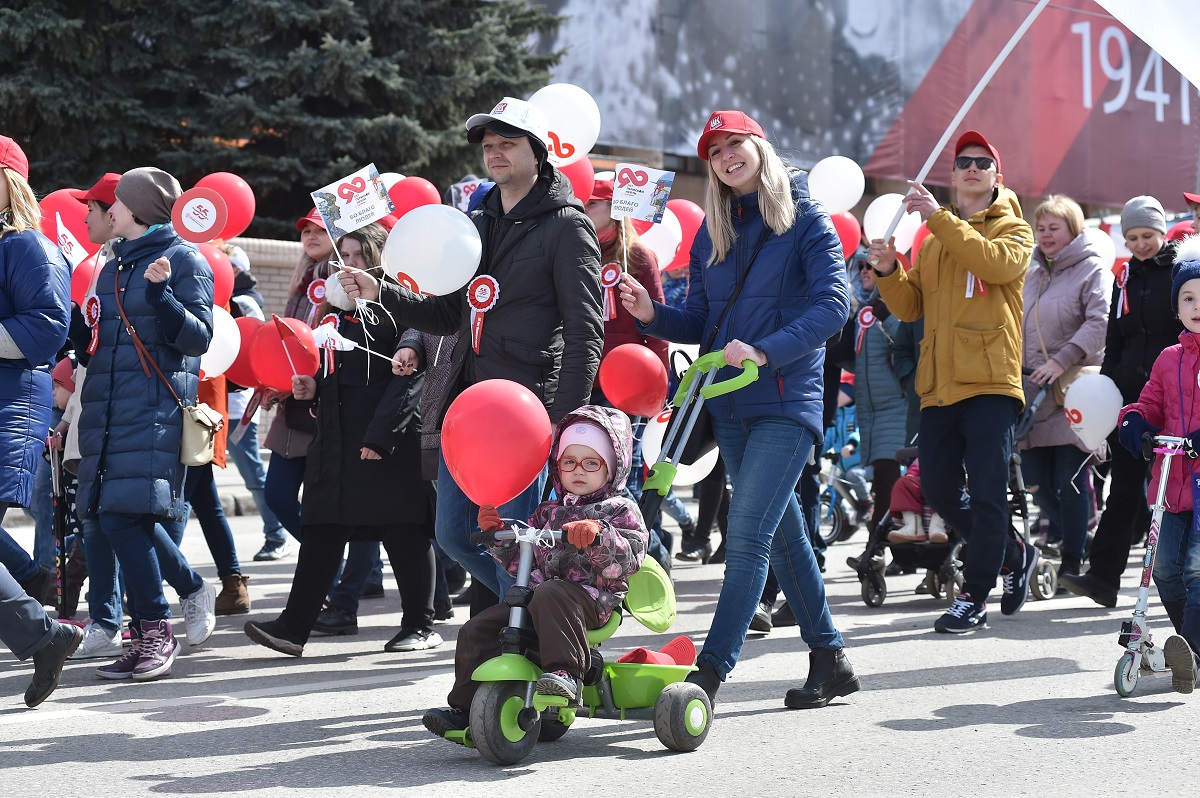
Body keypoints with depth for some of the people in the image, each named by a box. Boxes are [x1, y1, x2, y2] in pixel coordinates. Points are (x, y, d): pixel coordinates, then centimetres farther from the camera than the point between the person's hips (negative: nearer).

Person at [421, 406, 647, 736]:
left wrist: (597, 535, -28)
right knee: (475, 631, -8)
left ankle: (566, 672, -43)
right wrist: (497, 532, 7)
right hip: (535, 594, 6)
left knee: (548, 595, -40)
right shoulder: (549, 512, 23)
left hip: (590, 600, -6)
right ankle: (464, 707, -1)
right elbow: (519, 561, 23)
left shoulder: (619, 511, 6)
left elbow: (628, 558, -11)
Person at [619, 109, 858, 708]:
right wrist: (653, 316, -6)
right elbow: (703, 324, 14)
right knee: (784, 534, 12)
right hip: (729, 406, 6)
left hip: (786, 401, -6)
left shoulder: (804, 219, -3)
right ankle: (830, 662, 22)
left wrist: (765, 352, -25)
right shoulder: (711, 233, 14)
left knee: (747, 537, -14)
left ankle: (710, 672, -18)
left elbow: (834, 301, -15)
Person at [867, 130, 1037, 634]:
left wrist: (939, 218, -19)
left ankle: (974, 597, 1)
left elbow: (996, 262, -18)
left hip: (990, 383, -6)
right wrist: (889, 272, -4)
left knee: (986, 494, -7)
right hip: (939, 384, 6)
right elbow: (910, 307, 15)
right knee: (940, 493, 8)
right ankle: (1014, 556, 28)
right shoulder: (933, 239, 19)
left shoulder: (1012, 230, 6)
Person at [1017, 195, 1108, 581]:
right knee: (1036, 481, 4)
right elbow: (1020, 326, 25)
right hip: (1032, 391, 7)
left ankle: (1072, 562, 2)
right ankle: (1076, 541, 24)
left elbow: (1099, 322, -15)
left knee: (1070, 480, -6)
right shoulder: (1032, 274, 18)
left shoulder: (1090, 269, -3)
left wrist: (1062, 361, -22)